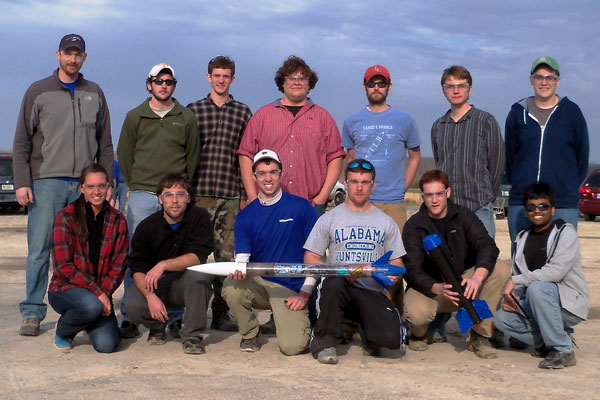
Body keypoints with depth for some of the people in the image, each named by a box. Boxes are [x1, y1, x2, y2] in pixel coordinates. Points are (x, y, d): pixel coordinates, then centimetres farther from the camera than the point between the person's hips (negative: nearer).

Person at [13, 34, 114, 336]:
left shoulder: (95, 94, 14)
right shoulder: (39, 92, 7)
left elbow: (105, 144, 16)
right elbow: (22, 142, 5)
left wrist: (107, 183, 8)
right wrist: (22, 182, -5)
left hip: (85, 185, 2)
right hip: (46, 183, -2)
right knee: (39, 250, -3)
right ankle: (32, 313, 4)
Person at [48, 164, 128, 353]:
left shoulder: (117, 220, 4)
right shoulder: (66, 217, -6)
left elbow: (119, 266, 3)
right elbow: (63, 266, -11)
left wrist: (104, 292, -14)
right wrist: (96, 292, -19)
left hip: (101, 291, 3)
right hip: (65, 288, -3)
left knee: (107, 345, -19)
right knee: (92, 305, -36)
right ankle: (62, 331, -2)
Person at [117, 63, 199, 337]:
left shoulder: (187, 118, 10)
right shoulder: (134, 117, 11)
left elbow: (193, 157, 12)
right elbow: (124, 155, 13)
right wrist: (137, 185, 8)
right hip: (141, 197, 0)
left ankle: (177, 317, 6)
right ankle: (129, 318, 4)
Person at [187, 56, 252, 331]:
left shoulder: (243, 112, 11)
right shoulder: (192, 110, 8)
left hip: (230, 194, 1)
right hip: (198, 193, -1)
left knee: (227, 254, 2)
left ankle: (221, 312, 12)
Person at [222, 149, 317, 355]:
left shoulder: (301, 207, -2)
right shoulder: (245, 216, 6)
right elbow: (242, 257, 0)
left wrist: (305, 293, -7)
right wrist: (239, 270, -25)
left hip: (291, 289, -2)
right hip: (257, 283, 3)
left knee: (292, 346, -21)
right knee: (231, 287, -31)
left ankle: (302, 322, 18)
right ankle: (250, 334, -1)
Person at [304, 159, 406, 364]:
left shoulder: (387, 222, 14)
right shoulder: (329, 219, 9)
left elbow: (396, 261, 14)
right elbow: (310, 258, 4)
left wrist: (393, 273, -12)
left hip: (372, 293, 1)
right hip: (340, 288, -1)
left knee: (391, 338, -24)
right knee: (333, 283, -38)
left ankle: (367, 332, 14)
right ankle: (325, 340, -14)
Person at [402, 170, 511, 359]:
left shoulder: (464, 216, -2)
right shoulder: (413, 226, -7)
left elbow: (487, 246, -18)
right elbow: (413, 271, -16)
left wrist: (478, 276, -39)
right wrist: (438, 288, -37)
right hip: (428, 287, -2)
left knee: (500, 270, -23)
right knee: (417, 313, -37)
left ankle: (480, 336, -16)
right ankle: (417, 334, 5)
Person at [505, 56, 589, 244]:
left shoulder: (571, 112, 5)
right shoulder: (518, 113, 8)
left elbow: (582, 155, 10)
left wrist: (570, 186, 8)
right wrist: (518, 184, 11)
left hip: (564, 204, -1)